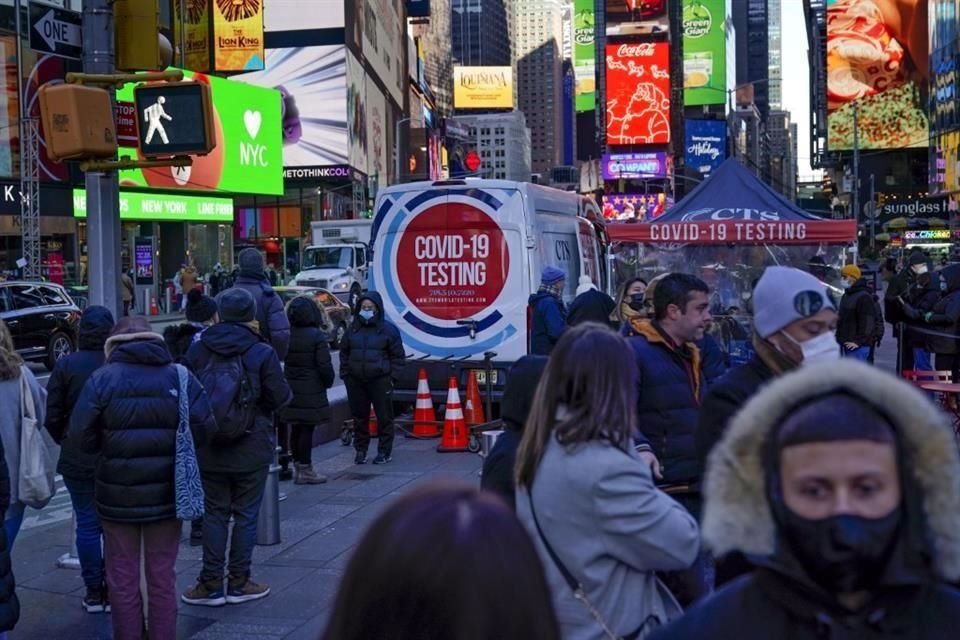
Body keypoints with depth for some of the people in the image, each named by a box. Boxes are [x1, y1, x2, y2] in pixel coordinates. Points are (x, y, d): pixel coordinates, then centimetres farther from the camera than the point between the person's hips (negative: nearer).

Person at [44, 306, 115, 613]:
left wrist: (67, 443, 13)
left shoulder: (66, 365, -7)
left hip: (77, 460, 1)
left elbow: (52, 416, -4)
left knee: (87, 524, 9)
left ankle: (94, 594, 13)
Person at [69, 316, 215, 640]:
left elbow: (81, 433, -12)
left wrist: (107, 451, 7)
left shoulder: (103, 378, -6)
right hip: (165, 493, 2)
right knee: (163, 577, 13)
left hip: (117, 495, -2)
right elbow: (204, 426, -7)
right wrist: (172, 450, 9)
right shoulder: (179, 376, -1)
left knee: (123, 580, 10)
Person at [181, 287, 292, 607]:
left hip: (209, 449, 3)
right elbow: (281, 397, -11)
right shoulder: (262, 353, -12)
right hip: (251, 450, -3)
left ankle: (211, 584, 13)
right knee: (246, 514, 9)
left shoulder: (197, 350, -2)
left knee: (214, 513, 12)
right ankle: (238, 583, 14)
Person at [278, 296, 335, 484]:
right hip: (311, 390, -6)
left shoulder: (287, 335, 4)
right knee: (307, 428, -1)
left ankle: (298, 466, 21)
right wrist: (328, 382, 3)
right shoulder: (317, 336, -13)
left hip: (291, 389, 6)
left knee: (296, 428, 13)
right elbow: (325, 365, -13)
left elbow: (283, 360, 6)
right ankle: (305, 469, 3)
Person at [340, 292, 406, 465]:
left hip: (380, 381, -3)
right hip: (356, 381, 3)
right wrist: (345, 374, 7)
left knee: (384, 417, 1)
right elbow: (344, 352, 15)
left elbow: (398, 356, 1)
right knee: (359, 417, 9)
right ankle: (360, 450, 19)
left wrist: (391, 376, -6)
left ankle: (385, 451, 11)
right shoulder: (353, 328, 9)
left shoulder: (388, 329, -2)